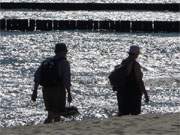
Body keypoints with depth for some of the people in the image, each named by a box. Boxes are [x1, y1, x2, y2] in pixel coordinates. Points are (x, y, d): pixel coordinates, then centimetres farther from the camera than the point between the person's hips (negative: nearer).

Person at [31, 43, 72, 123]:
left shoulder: (47, 61, 10)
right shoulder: (65, 63, -6)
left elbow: (37, 75, 3)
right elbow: (66, 79, -17)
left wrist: (35, 91, 3)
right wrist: (69, 93, -13)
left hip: (46, 90, 6)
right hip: (58, 91, -6)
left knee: (51, 113, 18)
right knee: (57, 114, 0)